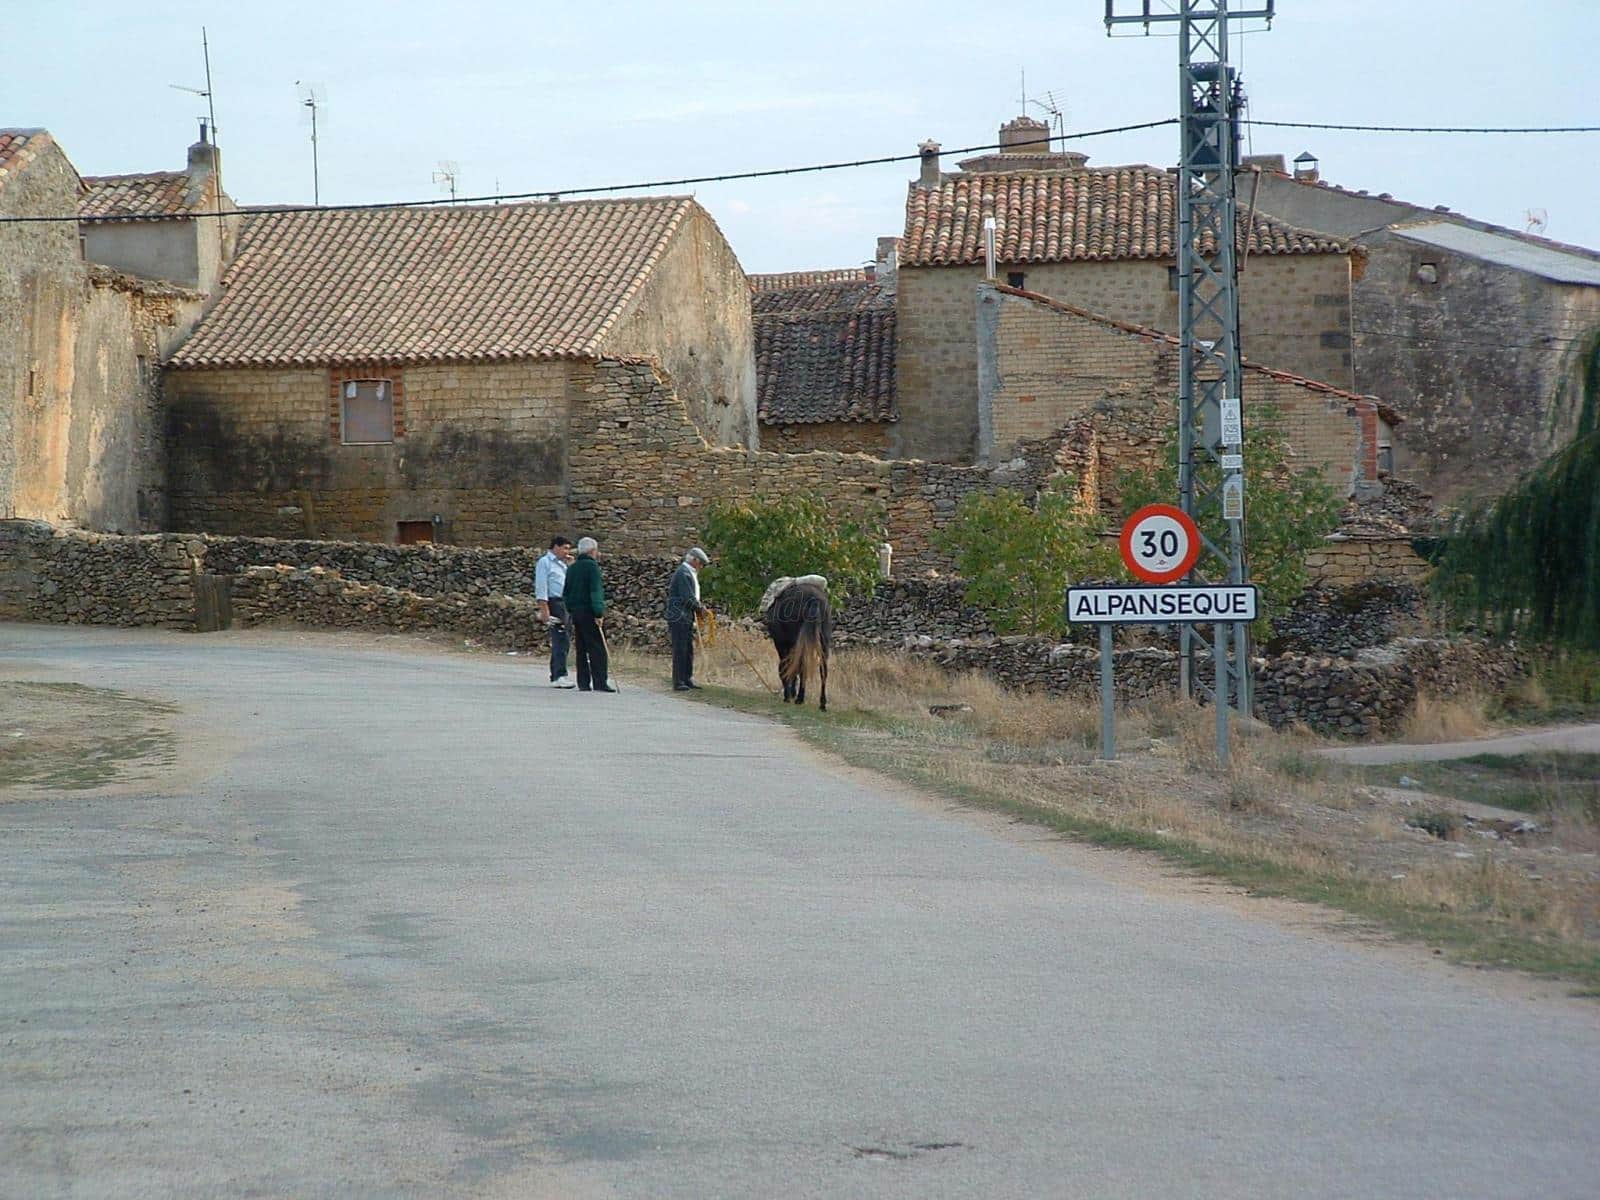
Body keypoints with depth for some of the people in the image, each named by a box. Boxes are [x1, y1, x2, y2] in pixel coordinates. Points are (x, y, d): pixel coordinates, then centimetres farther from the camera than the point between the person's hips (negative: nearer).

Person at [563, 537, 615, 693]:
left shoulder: (572, 568, 15)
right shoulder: (592, 566, -9)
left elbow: (566, 593, 20)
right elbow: (595, 591, -17)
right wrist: (599, 613, -20)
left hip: (575, 612, 8)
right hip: (589, 613, -8)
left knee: (581, 650, 10)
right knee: (597, 649, -8)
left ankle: (583, 683, 8)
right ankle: (600, 682, -14)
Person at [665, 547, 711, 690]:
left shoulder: (690, 573, 18)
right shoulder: (683, 573, -15)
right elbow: (688, 598, -20)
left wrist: (699, 607, 8)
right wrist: (700, 608, -7)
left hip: (687, 617, 10)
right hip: (679, 617, -10)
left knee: (689, 649, 13)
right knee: (680, 650, -8)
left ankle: (687, 679, 19)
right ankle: (678, 683, -6)